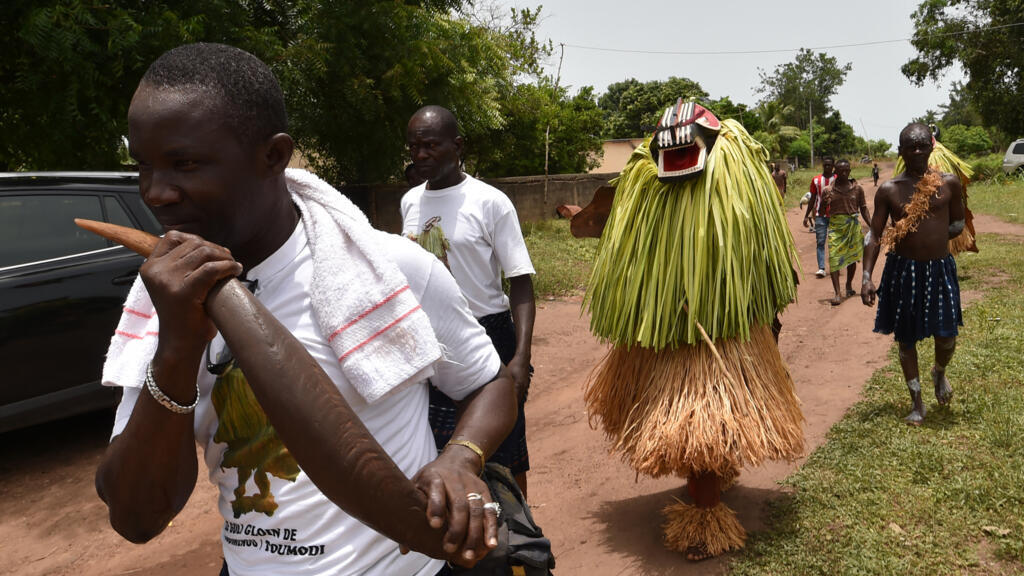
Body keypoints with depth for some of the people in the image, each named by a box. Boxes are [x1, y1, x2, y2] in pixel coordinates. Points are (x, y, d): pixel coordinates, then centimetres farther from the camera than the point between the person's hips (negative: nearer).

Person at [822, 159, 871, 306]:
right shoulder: (828, 190, 1)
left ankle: (849, 285, 35)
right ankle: (837, 293, -15)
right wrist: (824, 203, -17)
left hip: (853, 226, 2)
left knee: (852, 257, 11)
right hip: (835, 227, -2)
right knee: (834, 258, -12)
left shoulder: (857, 188, 5)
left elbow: (863, 209, 10)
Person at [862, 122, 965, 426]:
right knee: (906, 338, 8)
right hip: (903, 270, 0)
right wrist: (866, 276, -9)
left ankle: (939, 373, 37)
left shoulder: (949, 183, -2)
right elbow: (875, 235, -2)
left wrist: (934, 238, -3)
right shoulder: (889, 190, -4)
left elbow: (958, 224, 11)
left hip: (940, 267, 0)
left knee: (947, 335, 0)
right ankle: (917, 403, 24)